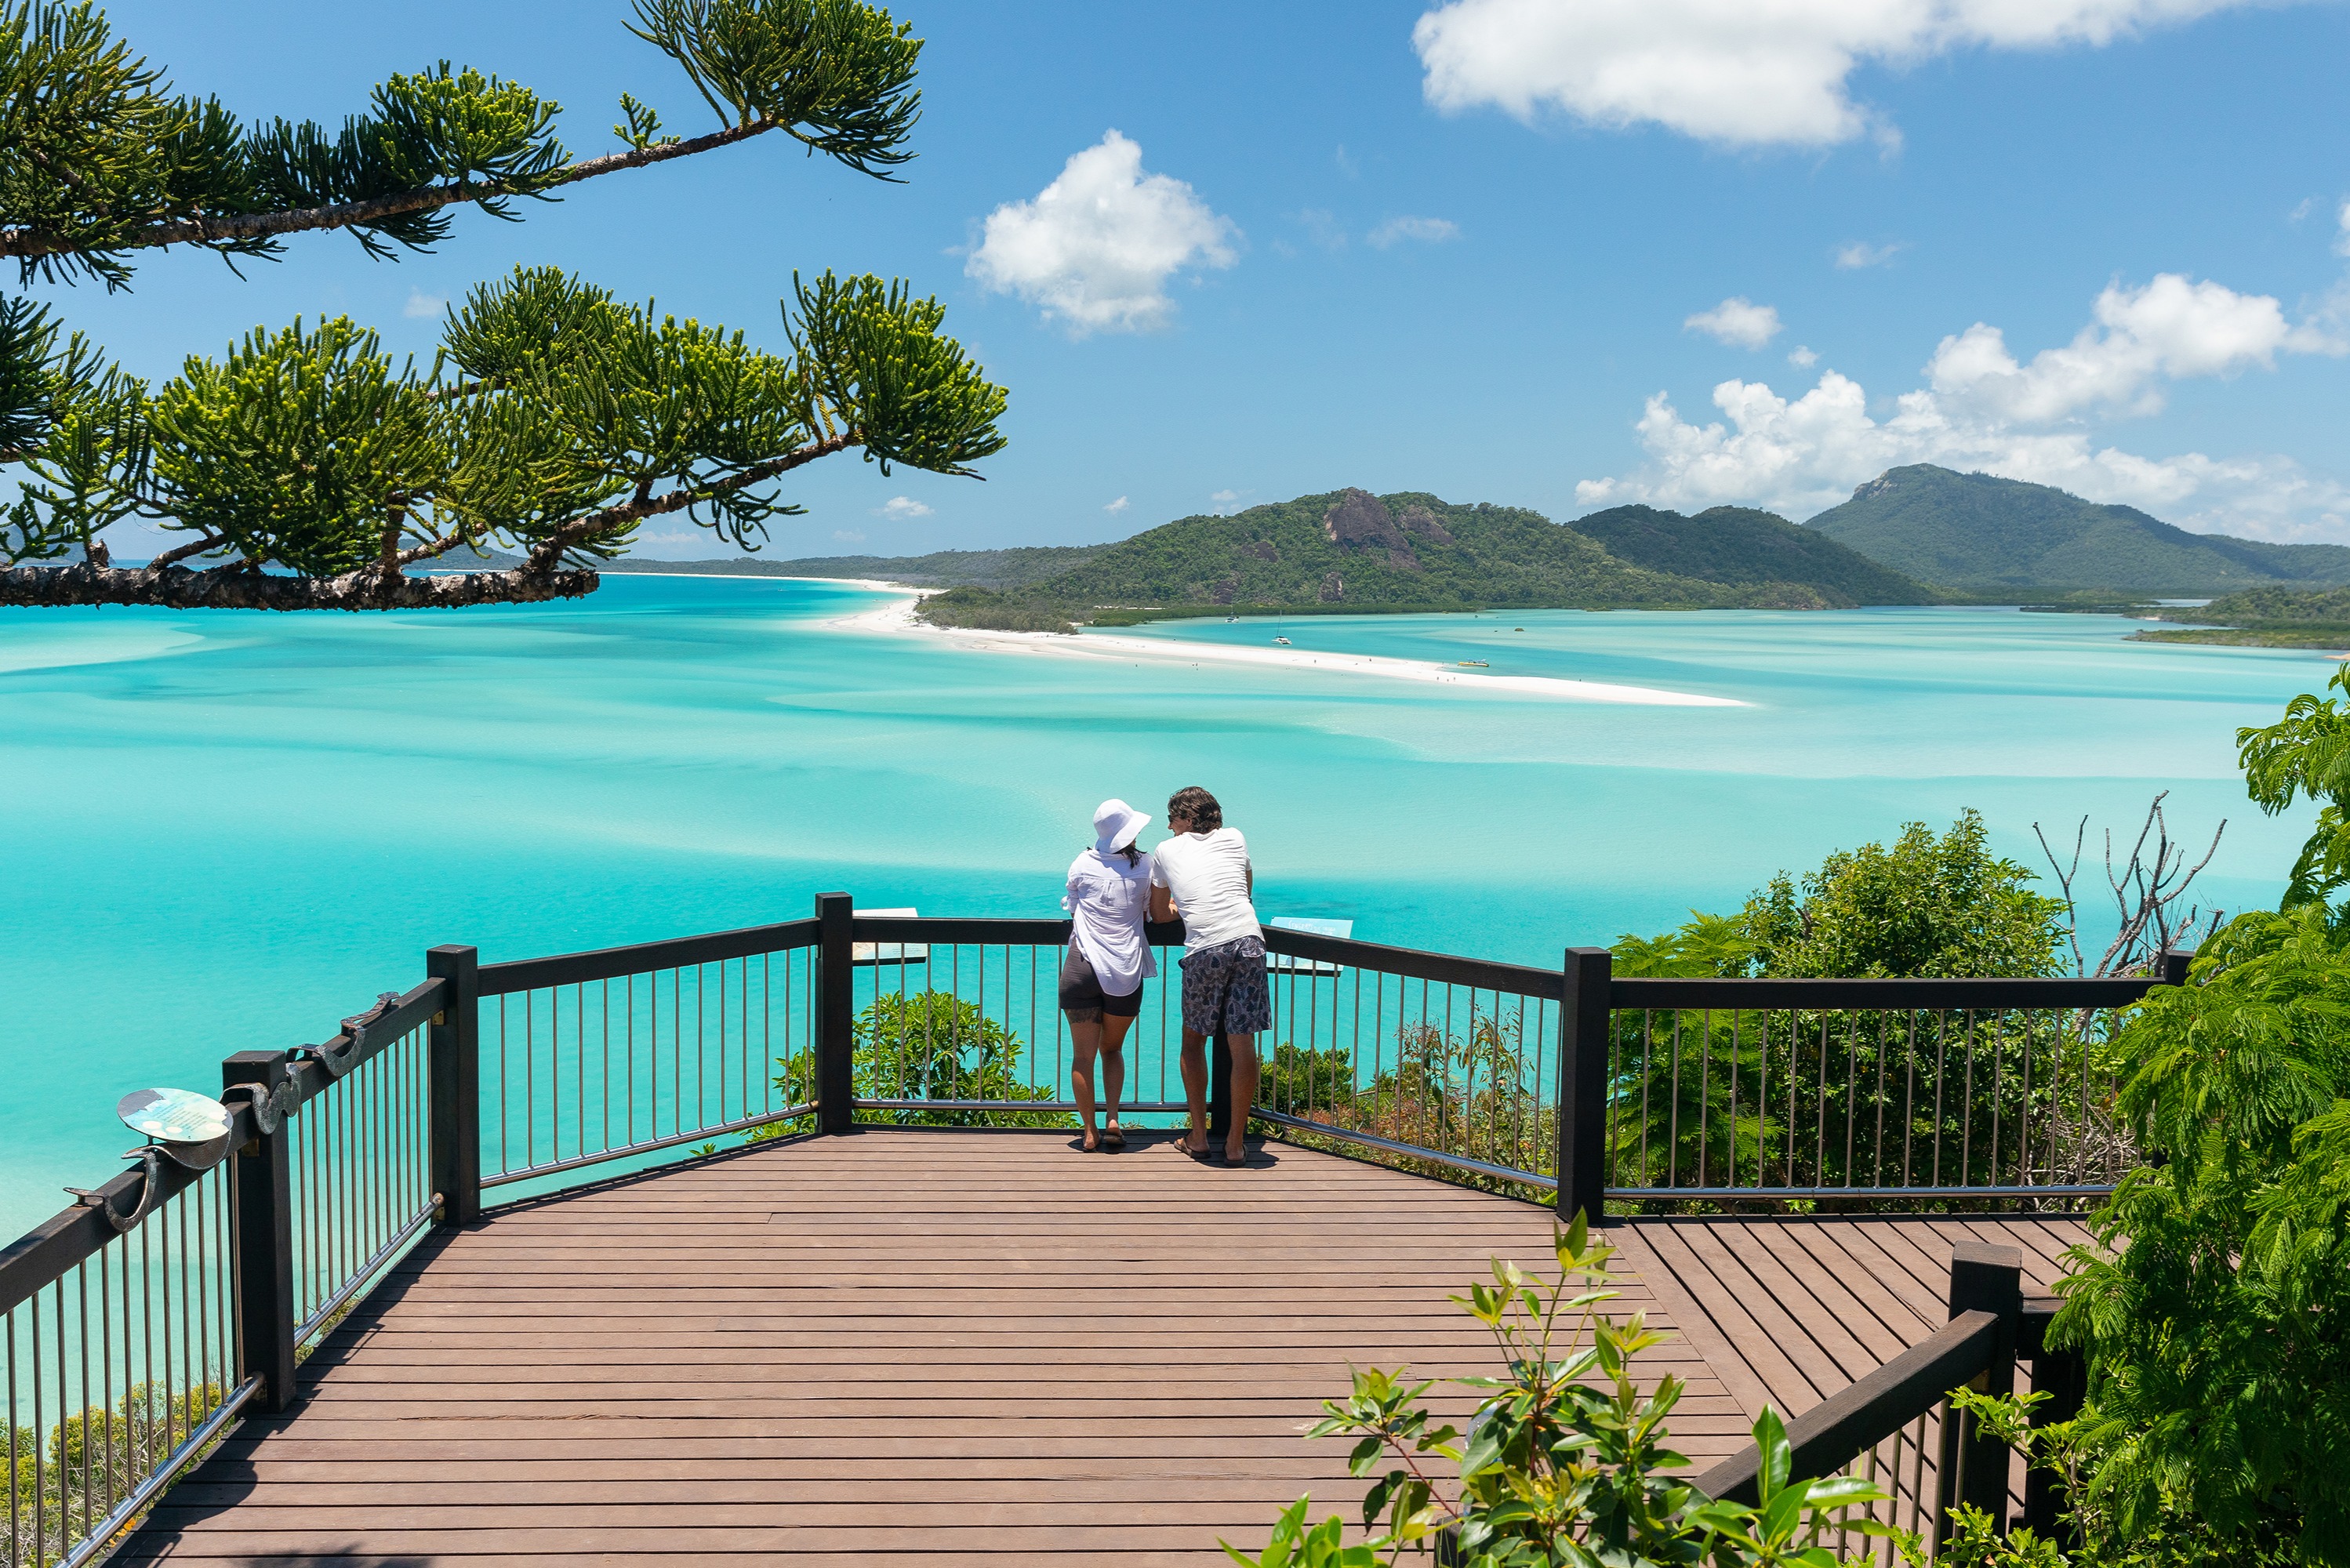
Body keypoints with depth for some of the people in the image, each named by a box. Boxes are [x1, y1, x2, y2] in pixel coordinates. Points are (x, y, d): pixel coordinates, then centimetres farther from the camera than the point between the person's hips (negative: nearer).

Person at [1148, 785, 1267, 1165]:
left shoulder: (1166, 851, 17)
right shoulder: (1234, 838, 21)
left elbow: (1159, 915, 29)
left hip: (1204, 950, -1)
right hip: (1249, 941, 1)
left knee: (1193, 1039, 17)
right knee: (1243, 1044, 2)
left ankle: (1198, 1136, 19)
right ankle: (1235, 1144, 6)